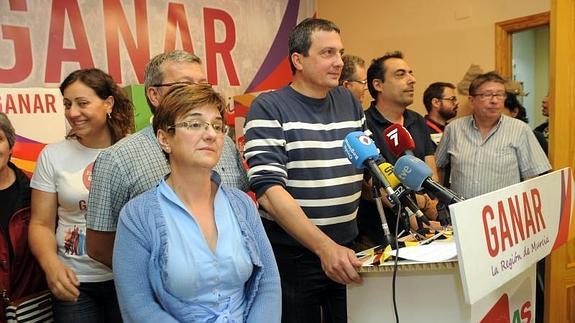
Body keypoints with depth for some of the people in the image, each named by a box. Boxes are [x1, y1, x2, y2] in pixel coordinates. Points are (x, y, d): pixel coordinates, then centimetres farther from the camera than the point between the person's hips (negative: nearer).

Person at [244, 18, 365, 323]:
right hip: (291, 257, -5)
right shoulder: (269, 108, -11)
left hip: (348, 251, 6)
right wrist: (325, 247, -28)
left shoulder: (350, 102, 6)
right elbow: (269, 190, -20)